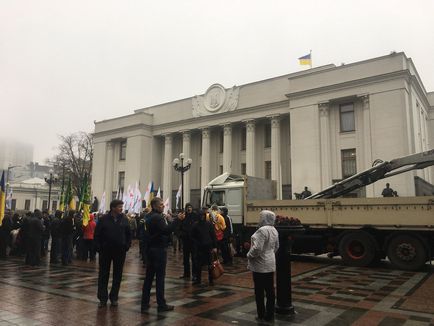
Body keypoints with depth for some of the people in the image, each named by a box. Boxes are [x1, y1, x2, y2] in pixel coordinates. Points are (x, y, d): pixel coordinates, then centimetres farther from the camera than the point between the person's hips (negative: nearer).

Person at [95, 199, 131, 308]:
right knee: (103, 275, 5)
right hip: (105, 251, -2)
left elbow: (129, 234, 8)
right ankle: (103, 298, 14)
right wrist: (99, 248, -7)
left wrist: (127, 246, 0)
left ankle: (114, 298, 20)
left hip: (120, 251, 2)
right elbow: (97, 234, -2)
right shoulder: (104, 219, -6)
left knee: (118, 275, 8)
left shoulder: (124, 219, 1)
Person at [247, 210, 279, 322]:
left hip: (260, 266, -8)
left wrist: (249, 255, -9)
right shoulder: (274, 230, 8)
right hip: (270, 264, 8)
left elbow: (257, 248, -24)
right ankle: (270, 315, 20)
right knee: (270, 290, 12)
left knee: (259, 291, 3)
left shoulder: (262, 230, -20)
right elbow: (276, 247, 18)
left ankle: (261, 315, 12)